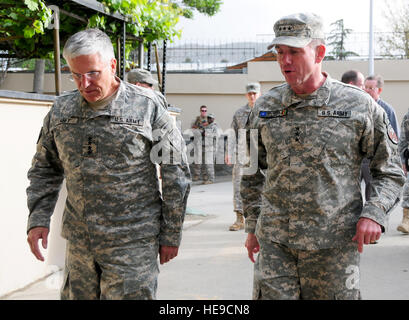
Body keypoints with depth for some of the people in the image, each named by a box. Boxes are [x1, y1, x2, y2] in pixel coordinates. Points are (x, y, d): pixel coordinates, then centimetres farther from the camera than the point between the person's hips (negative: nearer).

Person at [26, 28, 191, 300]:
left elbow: (176, 173, -2)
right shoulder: (61, 111, 6)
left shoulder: (147, 107, -6)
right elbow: (45, 169, 16)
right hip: (79, 244, 4)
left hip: (132, 244, -4)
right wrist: (38, 219, 2)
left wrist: (171, 235, -2)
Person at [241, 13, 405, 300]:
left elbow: (390, 171, 5)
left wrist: (374, 213, -11)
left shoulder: (359, 106, -2)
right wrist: (253, 227, 13)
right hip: (274, 240, 2)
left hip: (334, 242, -2)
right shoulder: (265, 107, 6)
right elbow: (252, 173, 16)